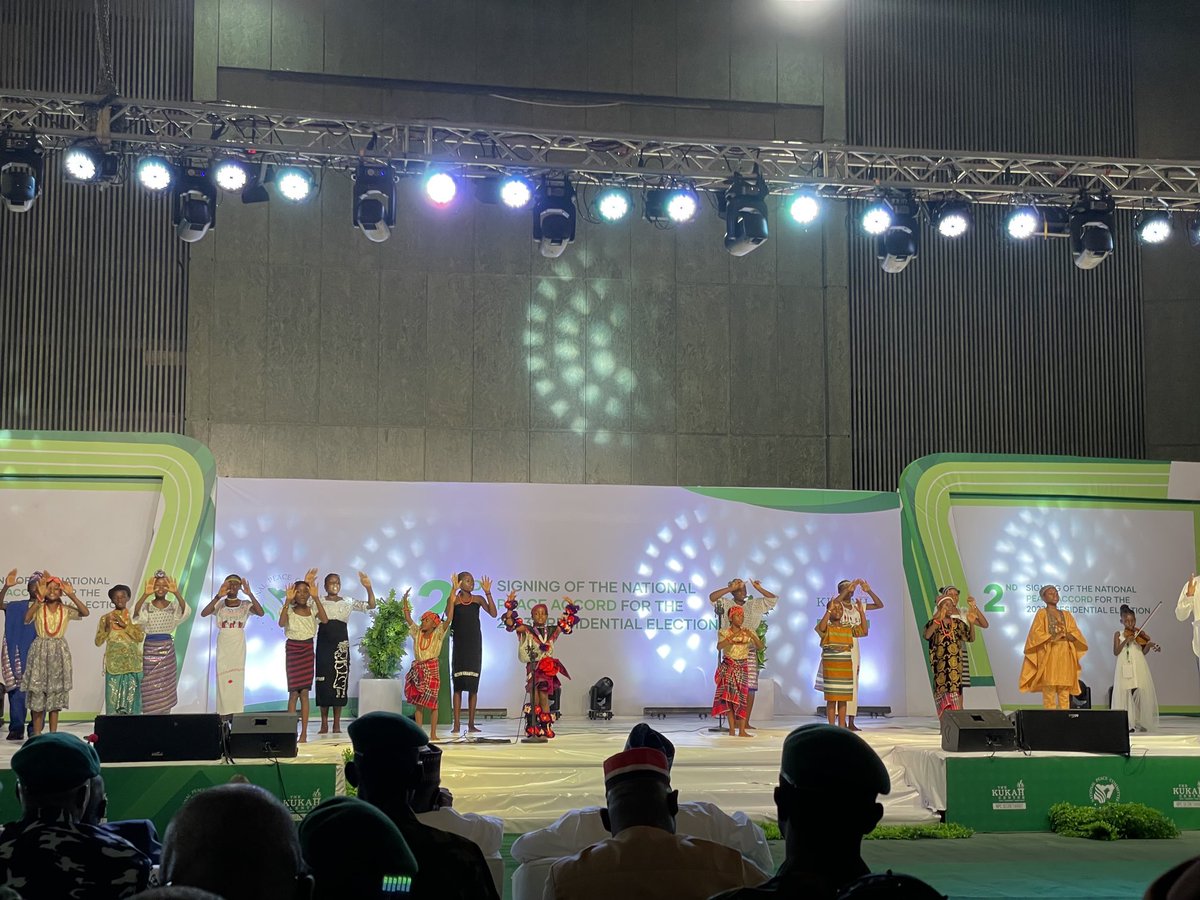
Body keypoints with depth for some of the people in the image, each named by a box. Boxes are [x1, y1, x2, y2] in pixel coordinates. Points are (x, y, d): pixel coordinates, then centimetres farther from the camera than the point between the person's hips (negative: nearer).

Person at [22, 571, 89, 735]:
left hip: (59, 652, 2)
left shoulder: (65, 610, 3)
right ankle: (37, 735, 5)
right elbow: (27, 617, -22)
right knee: (37, 694, -1)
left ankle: (53, 734, 12)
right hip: (40, 651, -1)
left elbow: (85, 612, -13)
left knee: (56, 696, 5)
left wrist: (71, 595, -18)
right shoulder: (38, 608, -1)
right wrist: (39, 597, -25)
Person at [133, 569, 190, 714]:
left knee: (166, 688, 5)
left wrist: (176, 593, -36)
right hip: (150, 649, -1)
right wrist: (145, 594, -37)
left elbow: (185, 610, -21)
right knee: (150, 688, -1)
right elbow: (136, 612, -23)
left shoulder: (173, 606, 1)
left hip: (167, 649, 1)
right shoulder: (146, 607, 0)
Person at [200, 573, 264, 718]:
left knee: (237, 678, 0)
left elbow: (260, 612, -19)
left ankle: (236, 714, 5)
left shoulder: (245, 605, -1)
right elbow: (203, 614, -19)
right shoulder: (219, 604, -2)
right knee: (223, 678, -1)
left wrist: (250, 594, -27)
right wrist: (218, 596, -28)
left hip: (238, 645, 0)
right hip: (223, 645, 0)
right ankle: (224, 712, 5)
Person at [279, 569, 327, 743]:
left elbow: (325, 619, -16)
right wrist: (288, 600, -26)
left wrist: (316, 597, -19)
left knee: (304, 692, 1)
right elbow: (281, 623, -22)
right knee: (294, 691, -3)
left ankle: (304, 733, 1)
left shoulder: (312, 609, 3)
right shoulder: (289, 610, -2)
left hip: (308, 650, 2)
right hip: (293, 649, -2)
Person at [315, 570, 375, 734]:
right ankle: (324, 724, 4)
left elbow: (371, 605, 3)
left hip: (341, 645, 1)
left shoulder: (348, 602, 9)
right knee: (324, 681, -2)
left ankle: (337, 724, 6)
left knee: (340, 681, 0)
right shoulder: (319, 601, 5)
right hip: (324, 644, -1)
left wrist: (369, 588, -13)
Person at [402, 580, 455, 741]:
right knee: (418, 702, 4)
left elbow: (449, 619, -13)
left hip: (431, 669, -4)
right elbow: (408, 618, 16)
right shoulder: (417, 633, 10)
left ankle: (433, 734, 1)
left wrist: (452, 595, -19)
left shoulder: (438, 634, -3)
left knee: (432, 702, -3)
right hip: (417, 669, 4)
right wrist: (405, 601, 10)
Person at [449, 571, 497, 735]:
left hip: (474, 644, 2)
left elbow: (493, 613, -7)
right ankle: (457, 724, -2)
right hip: (459, 644, -2)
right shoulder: (454, 599, -1)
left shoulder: (478, 599, 4)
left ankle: (471, 723, 10)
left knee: (473, 685, 4)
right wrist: (453, 592, -23)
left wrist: (488, 593, -14)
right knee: (457, 684, -3)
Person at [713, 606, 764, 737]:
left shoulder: (748, 632, 5)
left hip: (742, 668, 2)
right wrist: (733, 636, -32)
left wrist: (752, 636, -22)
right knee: (729, 697, -4)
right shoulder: (724, 632, -3)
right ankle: (732, 728, 0)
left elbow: (760, 647, -6)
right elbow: (719, 646, -22)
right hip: (728, 667, -2)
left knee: (742, 697, -4)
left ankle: (742, 730, -5)